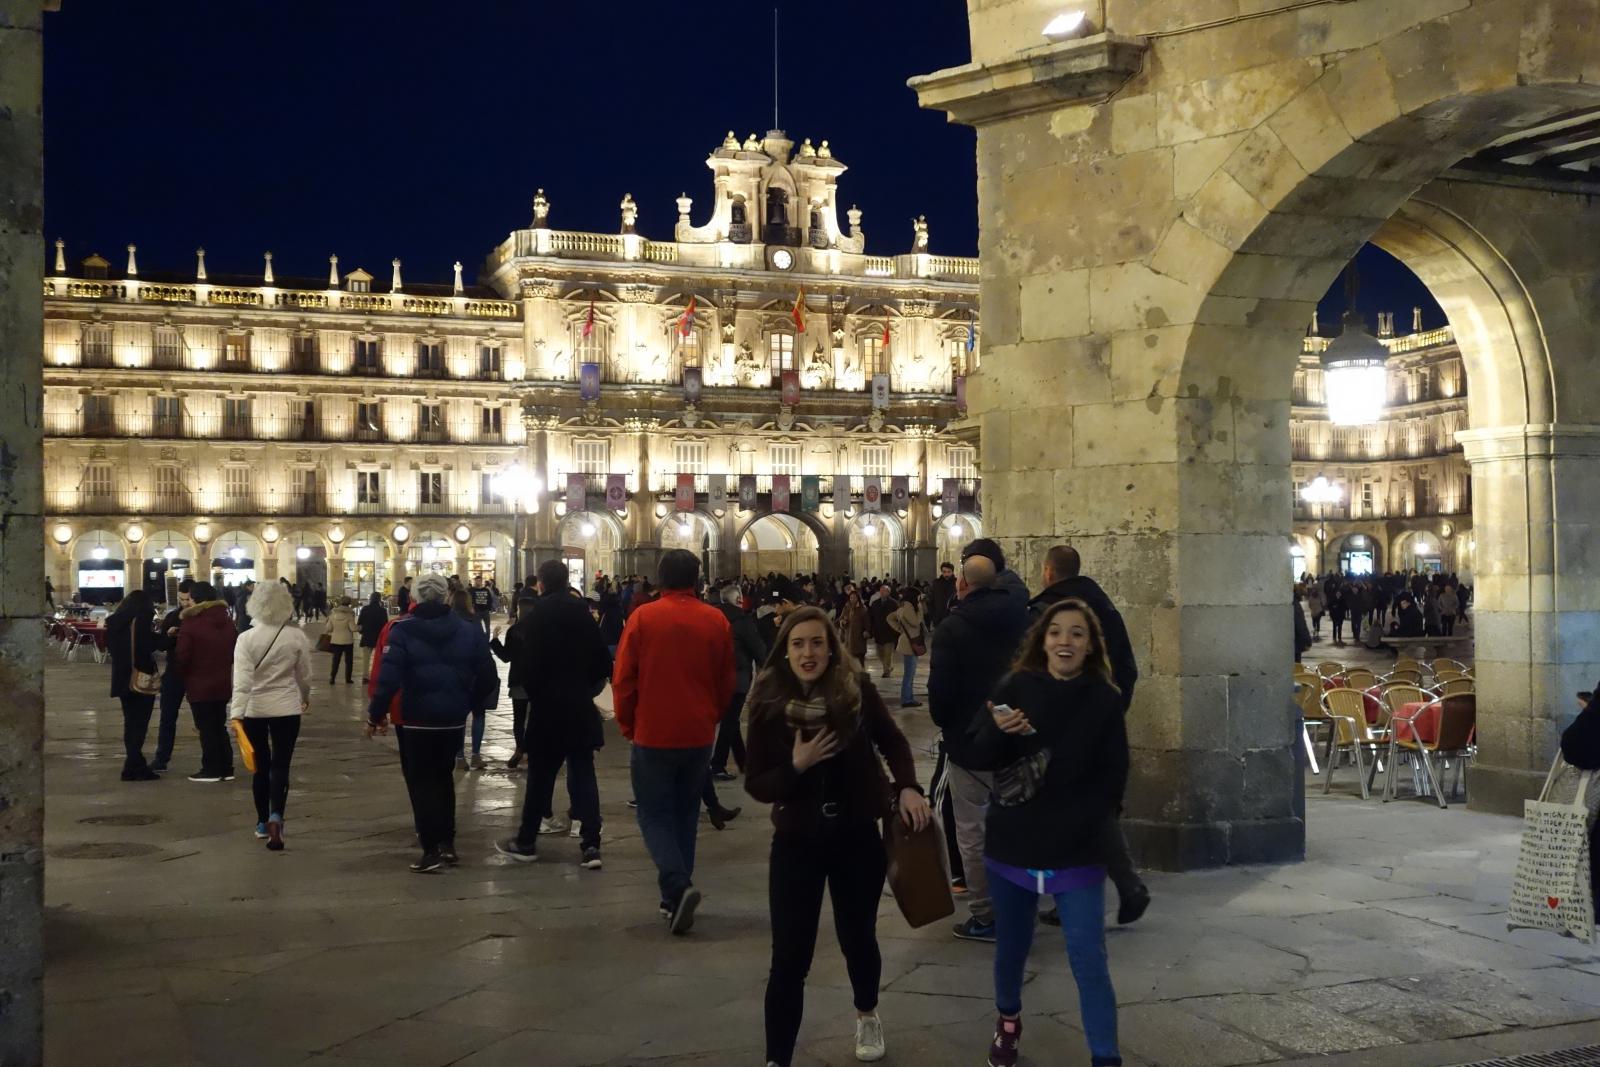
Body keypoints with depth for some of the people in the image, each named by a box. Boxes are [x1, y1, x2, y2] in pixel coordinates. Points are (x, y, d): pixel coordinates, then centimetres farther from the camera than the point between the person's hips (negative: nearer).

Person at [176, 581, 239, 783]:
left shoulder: (190, 625, -16)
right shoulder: (227, 623, 5)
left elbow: (182, 658, -15)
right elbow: (235, 652, 10)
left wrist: (183, 676, 3)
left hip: (199, 685, -6)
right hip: (223, 683, 6)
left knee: (207, 728, 2)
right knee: (220, 726, 15)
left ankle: (211, 770, 6)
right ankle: (226, 768, 15)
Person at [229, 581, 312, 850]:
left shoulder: (246, 638, -10)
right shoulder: (297, 636, -7)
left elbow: (242, 680, -18)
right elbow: (304, 676, 4)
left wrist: (236, 713, -22)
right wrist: (305, 697, 23)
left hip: (253, 709, 1)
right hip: (286, 709, -1)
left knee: (261, 766, 15)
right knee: (280, 766, 1)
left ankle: (262, 823, 24)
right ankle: (275, 817, -22)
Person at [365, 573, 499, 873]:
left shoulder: (401, 630, -11)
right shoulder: (468, 630, 0)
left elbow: (388, 677, -17)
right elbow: (487, 675, 2)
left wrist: (375, 715, -8)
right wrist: (471, 704, 16)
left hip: (416, 720, -4)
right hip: (453, 720, 4)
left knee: (420, 781, 6)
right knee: (443, 776, 20)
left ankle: (432, 848, 0)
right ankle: (446, 842, 19)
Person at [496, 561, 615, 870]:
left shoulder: (533, 616, -8)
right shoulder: (583, 613, 3)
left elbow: (524, 665, -13)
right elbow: (603, 661, 0)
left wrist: (532, 689, 5)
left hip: (547, 707, -3)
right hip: (580, 706, 3)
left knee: (540, 776, 8)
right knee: (583, 774, 4)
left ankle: (526, 841, 18)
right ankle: (591, 845, -3)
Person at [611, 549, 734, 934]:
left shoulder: (643, 617, -9)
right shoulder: (716, 620, -1)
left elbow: (623, 679, -6)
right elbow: (726, 682, 6)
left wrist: (628, 726, 7)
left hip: (653, 734, -3)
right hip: (699, 736, 3)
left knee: (654, 813, 5)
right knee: (685, 814, 16)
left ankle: (677, 886, -16)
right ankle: (676, 897, 18)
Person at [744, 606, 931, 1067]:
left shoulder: (856, 688, -13)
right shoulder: (768, 703, -13)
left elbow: (892, 741, 3)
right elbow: (756, 785, -9)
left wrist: (908, 787, -12)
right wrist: (796, 765, -26)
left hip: (858, 837, 1)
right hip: (797, 841, -1)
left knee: (857, 936, 18)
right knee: (789, 956, -3)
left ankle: (867, 1016, 48)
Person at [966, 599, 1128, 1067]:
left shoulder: (1105, 700, -6)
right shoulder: (1017, 686, -4)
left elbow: (1112, 781, -4)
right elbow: (977, 756, -4)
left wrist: (1078, 828, -16)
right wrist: (998, 732, -25)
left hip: (1077, 853, -2)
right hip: (1011, 845, 2)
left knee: (1089, 960, -5)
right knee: (1011, 946, 19)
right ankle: (1008, 1020, 44)